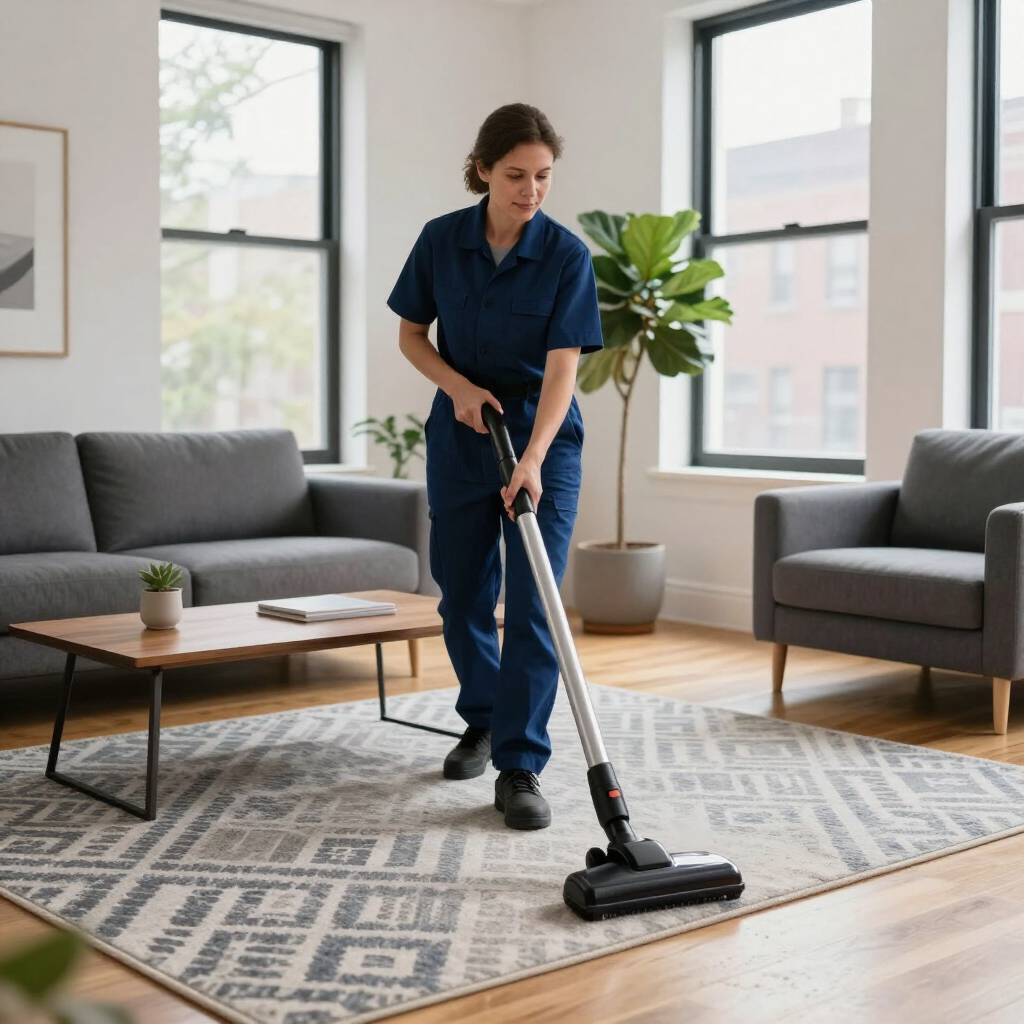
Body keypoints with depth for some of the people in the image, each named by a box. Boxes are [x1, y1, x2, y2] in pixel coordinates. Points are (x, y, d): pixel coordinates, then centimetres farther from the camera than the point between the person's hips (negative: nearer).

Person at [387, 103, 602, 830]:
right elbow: (410, 334, 3)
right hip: (459, 441, 3)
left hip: (543, 443, -3)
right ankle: (484, 720, 36)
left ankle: (520, 769, -4)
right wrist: (459, 386, -15)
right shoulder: (441, 240, -6)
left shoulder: (567, 256, -15)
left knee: (532, 606, -9)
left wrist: (532, 458, -33)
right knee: (462, 596, 12)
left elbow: (562, 366, -21)